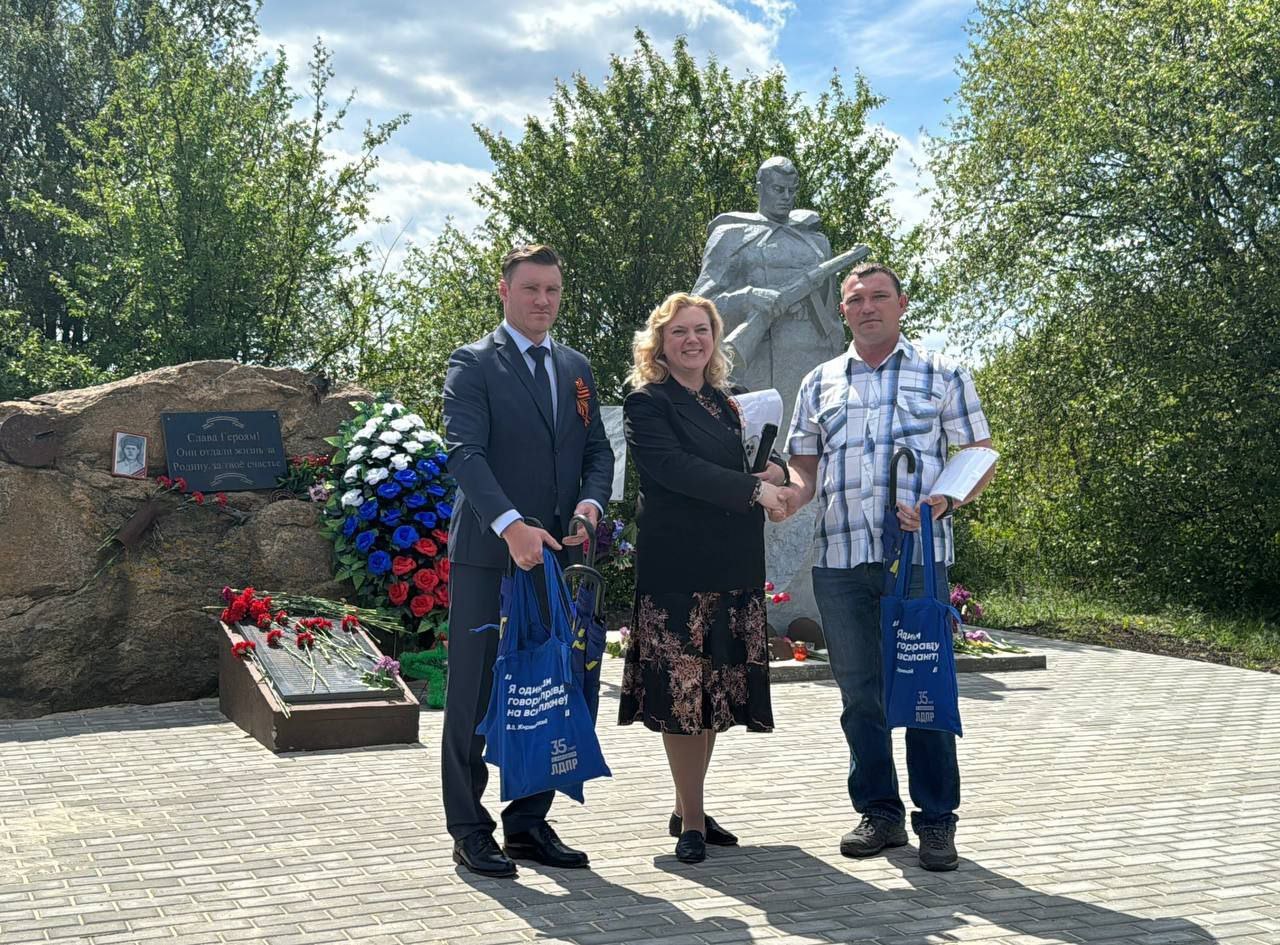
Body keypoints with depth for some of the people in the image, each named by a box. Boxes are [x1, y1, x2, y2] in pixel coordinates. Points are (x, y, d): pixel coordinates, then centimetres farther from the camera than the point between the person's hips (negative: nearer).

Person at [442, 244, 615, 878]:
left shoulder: (576, 368, 17)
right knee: (475, 696, 1)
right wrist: (511, 524, -28)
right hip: (488, 556, -6)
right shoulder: (473, 363, -2)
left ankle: (529, 824, 21)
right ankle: (469, 831, 11)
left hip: (556, 555, 6)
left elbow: (597, 449, 15)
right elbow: (466, 453, -14)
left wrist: (591, 501, -7)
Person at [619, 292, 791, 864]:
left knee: (714, 688, 10)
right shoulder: (647, 402, -4)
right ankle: (691, 821, 6)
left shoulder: (722, 401, 18)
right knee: (680, 687, -3)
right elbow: (674, 467, -16)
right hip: (677, 564, -7)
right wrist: (753, 489, -17)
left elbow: (742, 463, 22)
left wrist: (771, 468, -1)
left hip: (730, 565, 7)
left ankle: (690, 810, 21)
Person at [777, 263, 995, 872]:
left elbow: (980, 456, 6)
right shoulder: (820, 383, 16)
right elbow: (805, 465, 18)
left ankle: (936, 821, 9)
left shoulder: (942, 375, 7)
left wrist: (943, 502, -13)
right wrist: (793, 494, -5)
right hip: (839, 557, 3)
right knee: (859, 692, 8)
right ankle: (880, 814, 19)